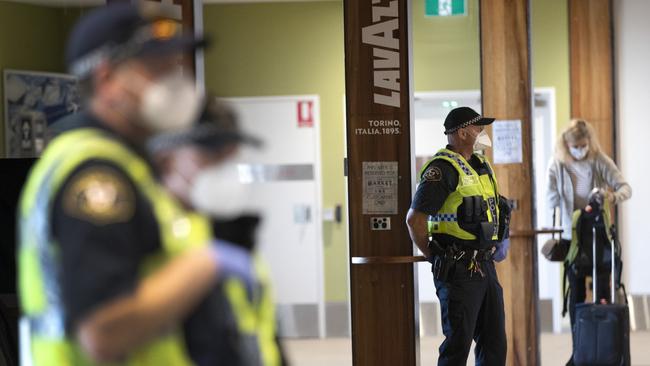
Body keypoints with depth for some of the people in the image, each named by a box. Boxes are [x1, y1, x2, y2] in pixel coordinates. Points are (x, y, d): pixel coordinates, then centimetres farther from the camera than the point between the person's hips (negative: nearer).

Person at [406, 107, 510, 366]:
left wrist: (499, 242, 18)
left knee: (494, 344, 11)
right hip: (459, 273, -9)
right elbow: (415, 219, -20)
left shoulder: (481, 165, 15)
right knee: (458, 344, -5)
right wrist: (434, 256, -9)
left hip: (485, 266, 9)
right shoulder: (443, 169, -14)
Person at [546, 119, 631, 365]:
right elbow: (552, 201, -6)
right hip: (571, 236, 1)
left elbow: (625, 187, -11)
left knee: (602, 289, -1)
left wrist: (614, 197, -32)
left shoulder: (600, 161, -7)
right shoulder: (557, 166, -5)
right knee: (577, 292, 5)